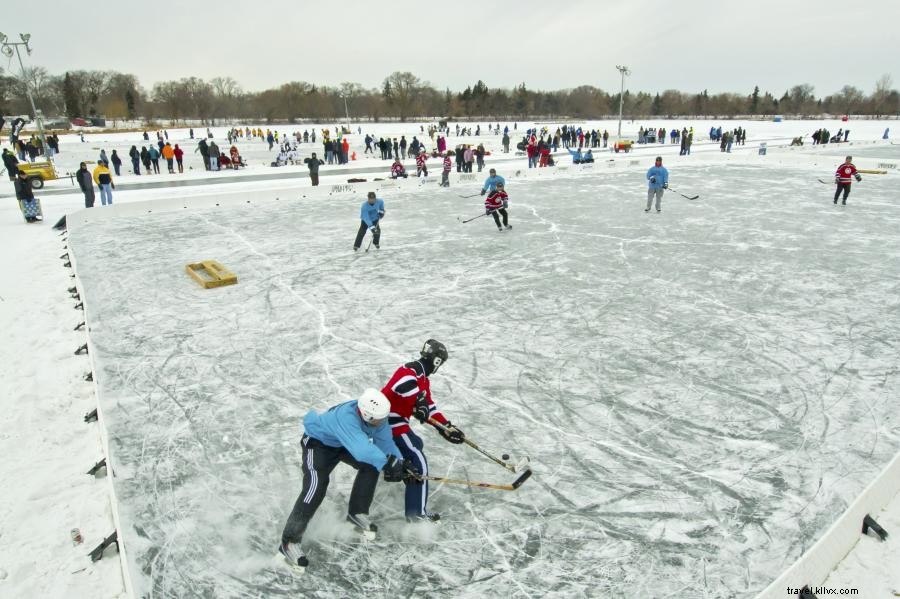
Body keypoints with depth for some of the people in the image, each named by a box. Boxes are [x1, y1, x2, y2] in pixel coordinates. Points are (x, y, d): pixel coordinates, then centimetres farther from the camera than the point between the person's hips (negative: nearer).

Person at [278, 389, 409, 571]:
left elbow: (385, 441, -13)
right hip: (318, 442, -7)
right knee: (316, 487, -22)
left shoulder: (376, 415, -23)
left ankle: (357, 513, 7)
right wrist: (386, 462, -60)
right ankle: (289, 542, -11)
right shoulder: (346, 416, -44)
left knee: (372, 464, -10)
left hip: (343, 443, 7)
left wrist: (399, 461, -26)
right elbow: (361, 448, -56)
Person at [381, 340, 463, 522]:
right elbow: (403, 383, -41)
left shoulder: (422, 378, 14)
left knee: (416, 444, 32)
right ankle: (417, 514, -8)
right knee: (419, 464, -11)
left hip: (394, 421, 10)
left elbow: (428, 406, 16)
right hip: (392, 423, -10)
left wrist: (447, 427, 11)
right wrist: (418, 400, -39)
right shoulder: (411, 371, -17)